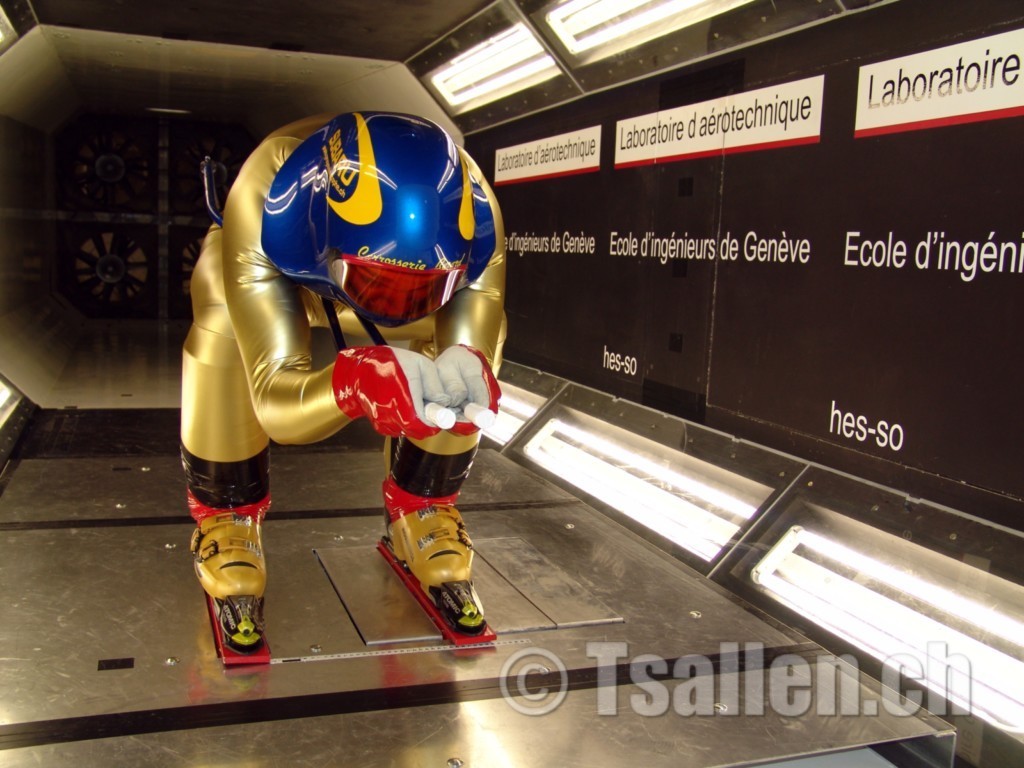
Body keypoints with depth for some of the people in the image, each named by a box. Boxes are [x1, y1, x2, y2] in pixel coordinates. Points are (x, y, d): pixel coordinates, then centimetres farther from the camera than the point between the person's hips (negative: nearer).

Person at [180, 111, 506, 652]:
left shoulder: (474, 220, -37)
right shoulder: (260, 207, -44)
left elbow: (475, 352, -35)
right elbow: (276, 401, -46)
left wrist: (465, 377, -60)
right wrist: (355, 384, -69)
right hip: (282, 268, -2)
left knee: (458, 354, -23)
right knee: (225, 334, -32)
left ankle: (421, 515, 4)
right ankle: (225, 524, -7)